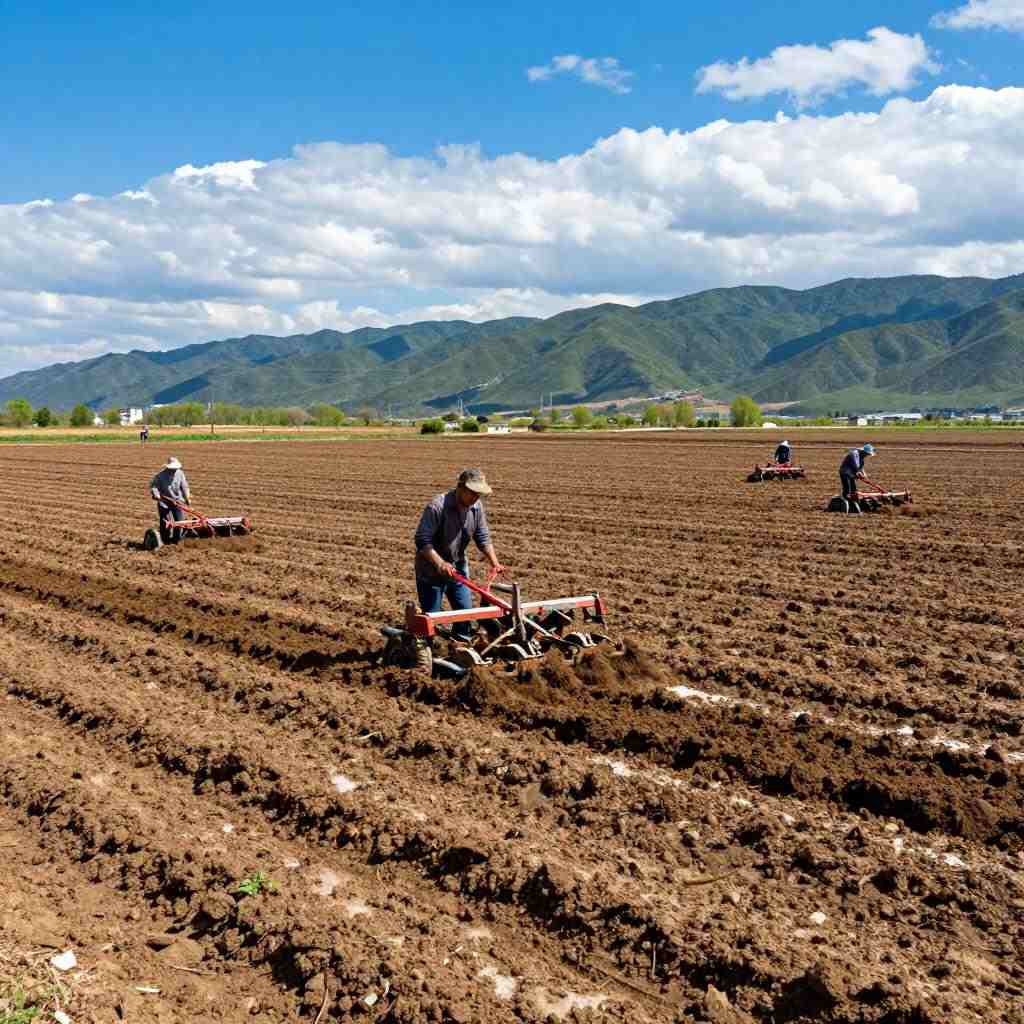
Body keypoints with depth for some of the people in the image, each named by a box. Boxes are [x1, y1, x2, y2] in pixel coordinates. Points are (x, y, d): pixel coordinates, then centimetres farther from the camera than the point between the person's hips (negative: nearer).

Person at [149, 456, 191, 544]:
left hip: (177, 501, 3)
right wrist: (155, 494, -23)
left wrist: (187, 497, -2)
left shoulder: (180, 474, -1)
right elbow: (153, 485, -7)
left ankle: (176, 539, 16)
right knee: (165, 522, -1)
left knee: (180, 520, 1)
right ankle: (165, 540, 14)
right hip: (164, 502, -3)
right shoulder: (161, 475, -10)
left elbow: (184, 486, 4)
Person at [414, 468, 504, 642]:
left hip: (458, 567, 6)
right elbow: (422, 540, -27)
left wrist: (494, 563, -6)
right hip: (431, 570, -6)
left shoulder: (476, 507, -5)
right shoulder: (437, 506, -25)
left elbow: (483, 538, 5)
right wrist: (440, 563, -36)